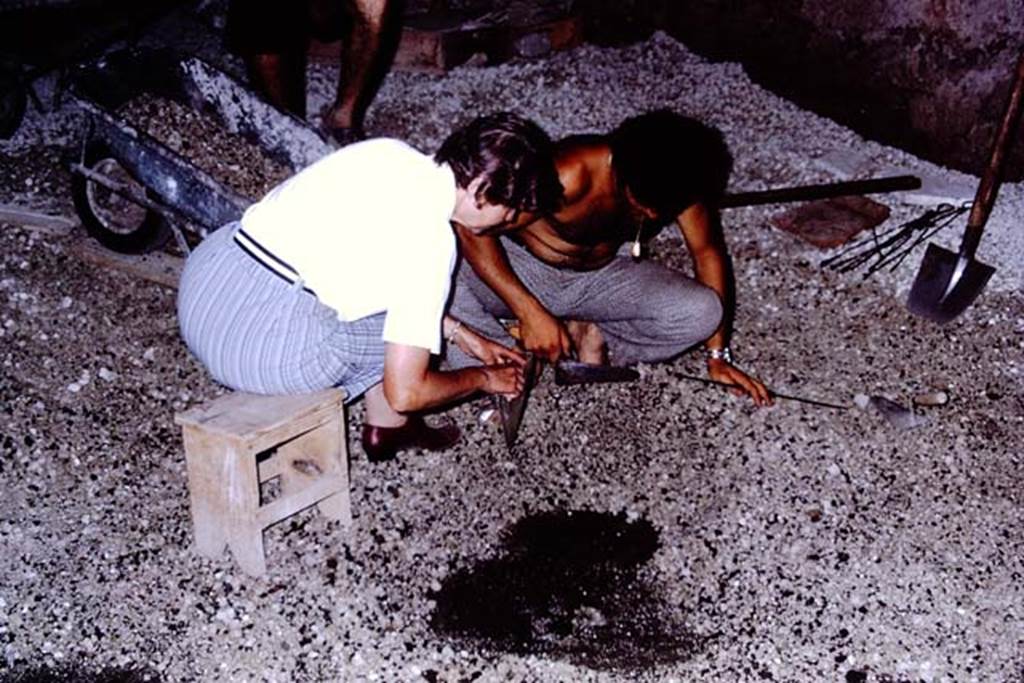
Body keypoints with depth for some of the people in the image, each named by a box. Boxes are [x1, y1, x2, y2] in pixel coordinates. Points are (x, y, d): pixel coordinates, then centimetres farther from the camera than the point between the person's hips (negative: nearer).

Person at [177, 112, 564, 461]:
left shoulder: (386, 151, 9)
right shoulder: (431, 241, -11)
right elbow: (405, 393, -8)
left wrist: (462, 336, 29)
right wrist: (484, 378, 11)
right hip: (265, 352, -8)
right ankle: (388, 428, 25)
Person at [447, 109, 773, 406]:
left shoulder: (680, 182, -19)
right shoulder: (570, 176, -34)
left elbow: (708, 251, -4)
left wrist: (719, 355, -2)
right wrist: (529, 312, -33)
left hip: (602, 277, 4)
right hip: (523, 267, -3)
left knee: (703, 313, -22)